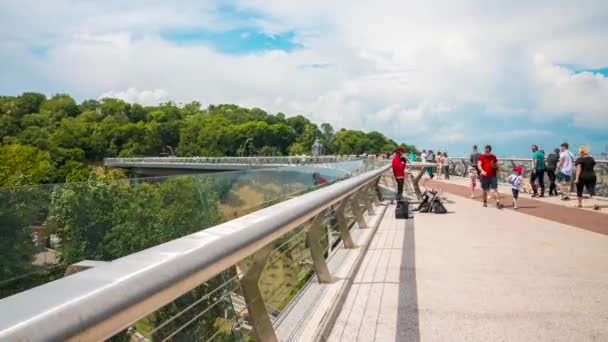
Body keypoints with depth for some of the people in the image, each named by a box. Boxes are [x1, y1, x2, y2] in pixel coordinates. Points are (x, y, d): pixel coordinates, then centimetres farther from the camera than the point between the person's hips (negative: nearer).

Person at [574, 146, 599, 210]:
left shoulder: (579, 159, -10)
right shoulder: (592, 158, 8)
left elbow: (578, 169, -18)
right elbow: (593, 167, 15)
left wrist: (577, 178, -21)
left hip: (582, 177, -4)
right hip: (591, 176, 4)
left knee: (579, 190, 14)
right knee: (592, 191, -1)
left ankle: (580, 204, 22)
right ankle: (596, 203, -20)